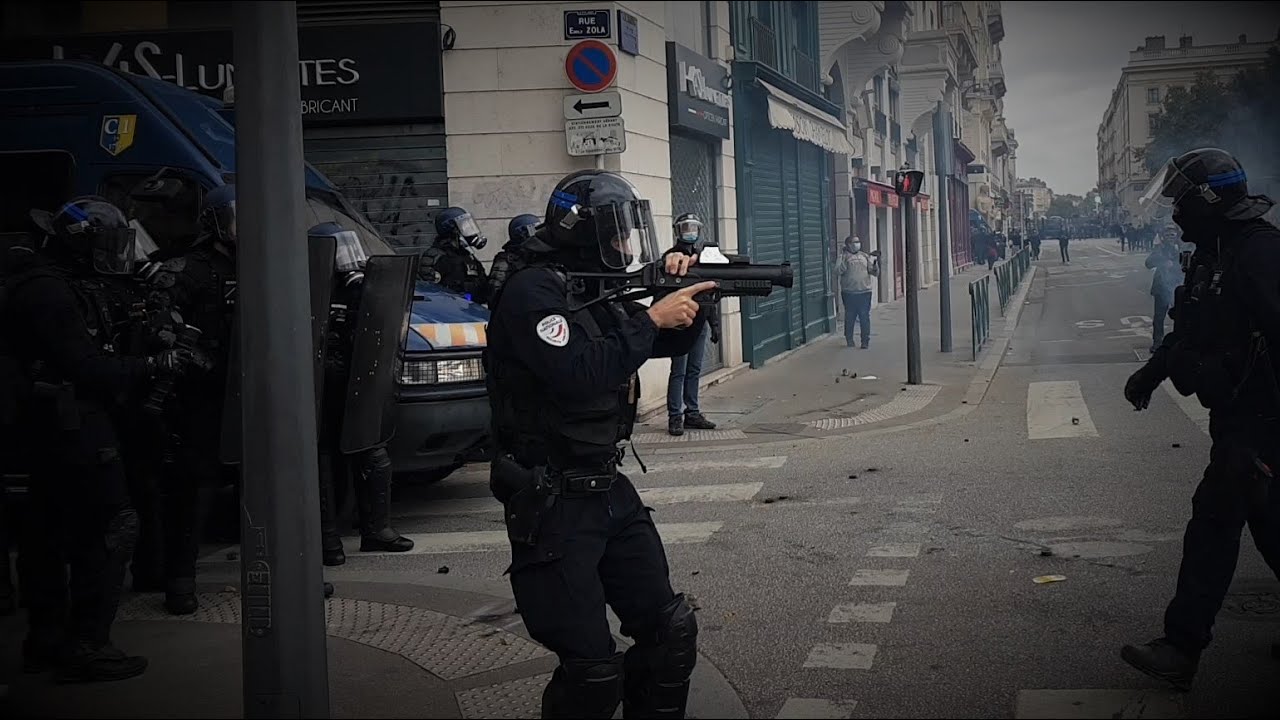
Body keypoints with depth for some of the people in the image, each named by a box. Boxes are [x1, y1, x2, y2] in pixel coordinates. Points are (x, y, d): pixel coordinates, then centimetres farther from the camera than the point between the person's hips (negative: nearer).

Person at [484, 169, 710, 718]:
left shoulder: (600, 290, 13)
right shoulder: (533, 292, -13)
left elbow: (675, 343, 22)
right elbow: (581, 375, -27)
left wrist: (685, 296, 2)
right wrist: (650, 318, -19)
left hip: (609, 490, 9)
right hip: (552, 504, -9)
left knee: (671, 631, 8)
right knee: (593, 670, -10)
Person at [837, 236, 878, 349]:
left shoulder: (865, 256, 12)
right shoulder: (844, 256, 3)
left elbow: (874, 272, 11)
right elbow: (838, 271, -10)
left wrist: (875, 264, -8)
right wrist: (843, 258, -18)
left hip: (864, 292, 2)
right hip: (849, 292, -2)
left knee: (865, 317, 0)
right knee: (850, 318, 5)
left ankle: (865, 341, 7)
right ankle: (849, 340, 18)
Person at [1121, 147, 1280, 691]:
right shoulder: (1213, 254, 13)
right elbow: (1189, 330, 25)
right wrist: (1153, 371, 25)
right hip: (1236, 412, 10)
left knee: (1215, 518, -8)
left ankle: (1182, 649, -1)